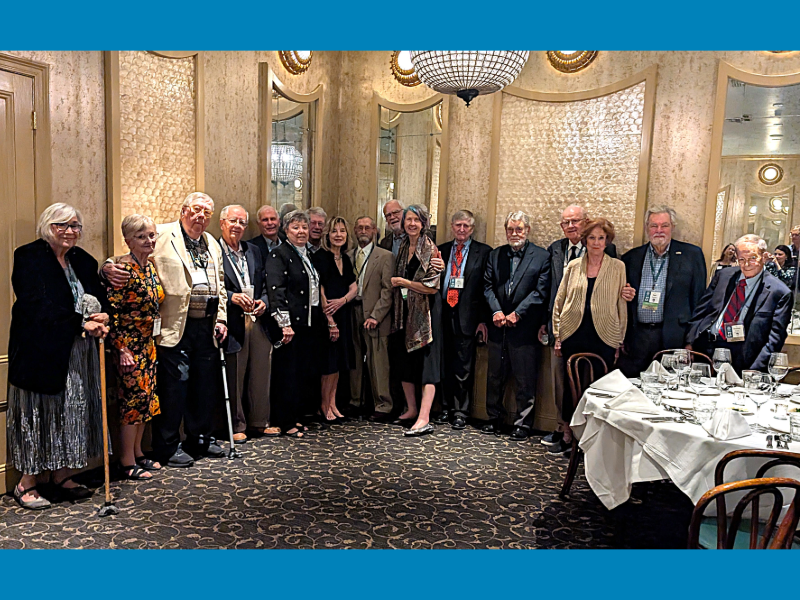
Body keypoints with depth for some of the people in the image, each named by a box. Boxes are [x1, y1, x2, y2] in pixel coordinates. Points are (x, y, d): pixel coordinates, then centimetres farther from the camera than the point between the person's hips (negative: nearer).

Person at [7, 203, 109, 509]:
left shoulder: (83, 260, 11)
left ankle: (61, 475, 23)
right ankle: (26, 483, 15)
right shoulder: (29, 256, -8)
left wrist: (102, 315, -14)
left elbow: (100, 297, 9)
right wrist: (81, 323, -22)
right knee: (37, 414, 2)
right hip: (40, 351, -6)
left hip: (78, 355, 6)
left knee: (72, 412, 11)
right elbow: (39, 307, -18)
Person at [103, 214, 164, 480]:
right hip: (129, 346, -8)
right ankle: (127, 463, 11)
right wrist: (122, 349, -19)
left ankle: (138, 453, 28)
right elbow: (112, 311, -19)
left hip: (148, 343, 8)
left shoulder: (150, 266, 9)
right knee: (133, 398, -2)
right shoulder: (122, 268, -16)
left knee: (146, 398, 14)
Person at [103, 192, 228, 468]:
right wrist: (109, 267, -31)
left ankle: (200, 438, 30)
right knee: (173, 386, -1)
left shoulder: (212, 244, 17)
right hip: (175, 326, -7)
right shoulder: (162, 236, -3)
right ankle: (168, 447, 14)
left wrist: (221, 318, 13)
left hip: (206, 326, 7)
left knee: (205, 384, 14)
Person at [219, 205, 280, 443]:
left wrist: (263, 301, 0)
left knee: (260, 374, 11)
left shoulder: (253, 251, 17)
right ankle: (237, 426, 15)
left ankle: (259, 423, 24)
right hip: (232, 322, -6)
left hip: (257, 321, 6)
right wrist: (231, 297, -20)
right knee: (234, 377, 1)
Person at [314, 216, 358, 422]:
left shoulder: (345, 260, 12)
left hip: (343, 316, 7)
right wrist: (330, 321, -16)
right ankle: (324, 405, 10)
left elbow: (354, 288, 9)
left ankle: (332, 404, 19)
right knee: (329, 362, -3)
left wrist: (342, 300, -13)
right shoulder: (320, 258, -10)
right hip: (325, 317, -7)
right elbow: (320, 292, -15)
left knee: (339, 361, 10)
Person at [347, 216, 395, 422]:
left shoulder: (385, 256, 1)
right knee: (354, 361, 8)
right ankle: (354, 402, 20)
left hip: (374, 316, -4)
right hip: (352, 314, 4)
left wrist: (375, 316, -13)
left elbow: (387, 290, -5)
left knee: (378, 363, -4)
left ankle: (382, 407, 4)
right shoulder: (348, 256, 15)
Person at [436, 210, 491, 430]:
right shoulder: (441, 250, 13)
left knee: (464, 367, 1)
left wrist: (483, 320, -7)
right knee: (444, 365, 11)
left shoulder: (483, 252, 2)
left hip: (467, 317, -3)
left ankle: (461, 412, 14)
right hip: (443, 315, 4)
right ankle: (446, 408, 24)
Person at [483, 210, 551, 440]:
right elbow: (488, 286, 8)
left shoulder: (542, 256, 0)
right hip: (498, 326, 4)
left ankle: (523, 424, 15)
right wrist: (496, 311, -7)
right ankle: (495, 419, 25)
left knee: (525, 379, 2)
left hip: (525, 327, -4)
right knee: (495, 376, 11)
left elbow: (541, 291, -7)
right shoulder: (495, 255, 12)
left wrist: (517, 313, -12)